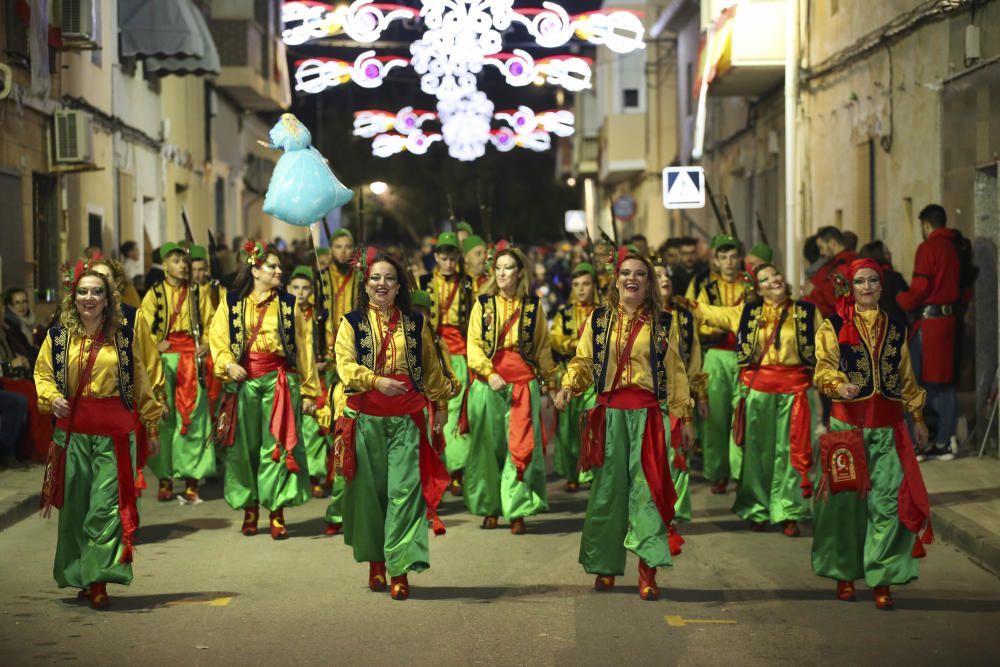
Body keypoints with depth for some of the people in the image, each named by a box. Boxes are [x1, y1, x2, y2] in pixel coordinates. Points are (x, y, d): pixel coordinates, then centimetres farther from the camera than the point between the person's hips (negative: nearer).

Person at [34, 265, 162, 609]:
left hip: (114, 432, -1)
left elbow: (140, 383, 11)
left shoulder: (123, 336, 6)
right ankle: (81, 579, 18)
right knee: (75, 507, 6)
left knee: (106, 506, -10)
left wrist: (152, 425, 12)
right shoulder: (58, 336, 6)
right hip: (72, 431, 1)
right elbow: (42, 375, 11)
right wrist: (51, 398, -11)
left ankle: (100, 580, -8)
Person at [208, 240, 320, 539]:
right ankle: (249, 509, 16)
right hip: (243, 381, 1)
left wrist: (308, 391, 3)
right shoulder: (232, 302, 7)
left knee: (277, 447, -4)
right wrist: (228, 363, -17)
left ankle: (277, 513, 1)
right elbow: (217, 337, 3)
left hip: (280, 381, 0)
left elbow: (304, 348, 6)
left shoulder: (289, 304, 7)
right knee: (245, 447, 5)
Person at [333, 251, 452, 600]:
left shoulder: (415, 323, 10)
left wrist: (440, 404, 17)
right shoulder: (352, 323, 5)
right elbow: (345, 366, -5)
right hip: (366, 418, 0)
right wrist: (377, 381, -19)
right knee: (370, 490, 6)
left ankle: (400, 568, -8)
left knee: (404, 489, -8)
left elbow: (431, 368, 16)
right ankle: (375, 561, 20)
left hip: (406, 419, 0)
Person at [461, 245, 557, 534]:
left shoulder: (532, 305, 7)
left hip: (523, 381, 0)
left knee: (521, 444, -7)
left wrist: (551, 381, 12)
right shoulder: (483, 304, 5)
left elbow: (543, 347, 13)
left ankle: (517, 511, -4)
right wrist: (490, 373, -15)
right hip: (487, 382, 0)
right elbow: (474, 345, -1)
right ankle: (489, 509, 16)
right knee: (488, 446, 5)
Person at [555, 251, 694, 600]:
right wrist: (568, 386, -13)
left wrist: (685, 416, 7)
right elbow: (582, 361, 7)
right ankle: (605, 566, 16)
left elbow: (675, 371, 9)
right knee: (607, 488, 5)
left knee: (647, 486, -7)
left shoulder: (662, 323, 7)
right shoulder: (598, 320, 8)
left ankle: (648, 572, -6)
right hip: (609, 413, 1)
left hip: (646, 414, -1)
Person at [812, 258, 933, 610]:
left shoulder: (896, 328, 14)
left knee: (888, 500, -7)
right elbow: (824, 367, -6)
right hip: (848, 420, -2)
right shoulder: (834, 327, 4)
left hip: (888, 425, 2)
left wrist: (917, 416, 21)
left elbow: (906, 376, 21)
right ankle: (845, 574, 16)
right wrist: (839, 386, -27)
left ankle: (883, 580, -2)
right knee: (847, 498, 1)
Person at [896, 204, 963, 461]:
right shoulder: (953, 248, 13)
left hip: (928, 321, -8)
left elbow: (919, 288, -17)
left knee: (922, 383, -6)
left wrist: (898, 302, -3)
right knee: (946, 381, 11)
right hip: (949, 320, 8)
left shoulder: (927, 248, -11)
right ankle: (946, 441, 14)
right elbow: (960, 287, 16)